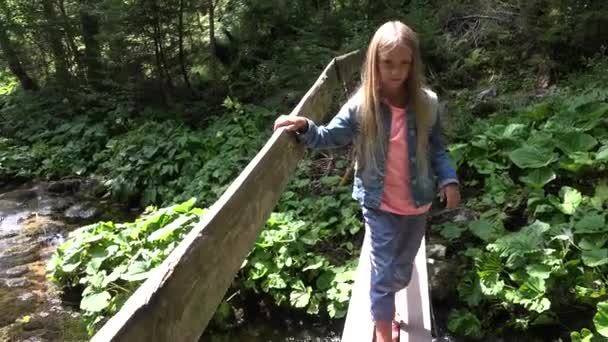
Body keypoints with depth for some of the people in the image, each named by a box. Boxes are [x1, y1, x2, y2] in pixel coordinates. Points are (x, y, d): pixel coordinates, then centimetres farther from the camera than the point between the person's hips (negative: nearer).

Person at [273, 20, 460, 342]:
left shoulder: (426, 103, -9)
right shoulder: (361, 106, -13)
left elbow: (437, 149, 1)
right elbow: (330, 136, -6)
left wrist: (448, 180, -11)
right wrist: (304, 128, -24)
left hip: (417, 205, 3)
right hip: (379, 205, -3)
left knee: (402, 270, 23)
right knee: (383, 272, 7)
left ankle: (386, 305, 53)